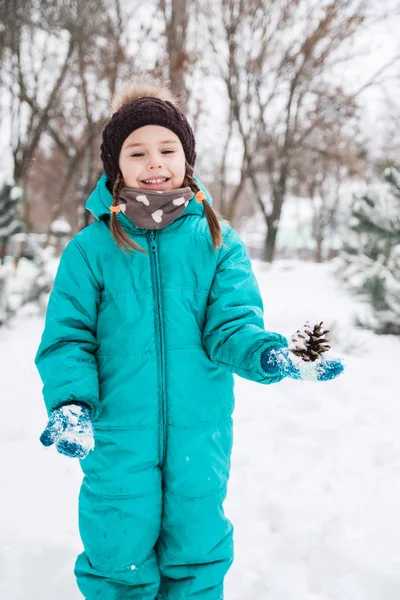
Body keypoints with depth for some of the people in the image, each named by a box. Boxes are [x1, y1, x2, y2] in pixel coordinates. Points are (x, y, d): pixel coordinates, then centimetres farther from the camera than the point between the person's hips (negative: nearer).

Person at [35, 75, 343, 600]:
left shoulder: (218, 241, -1)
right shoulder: (92, 248, -5)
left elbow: (232, 323, -8)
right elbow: (68, 338, -4)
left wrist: (267, 353, -30)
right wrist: (70, 402, -21)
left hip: (199, 439, 1)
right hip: (118, 439, -1)